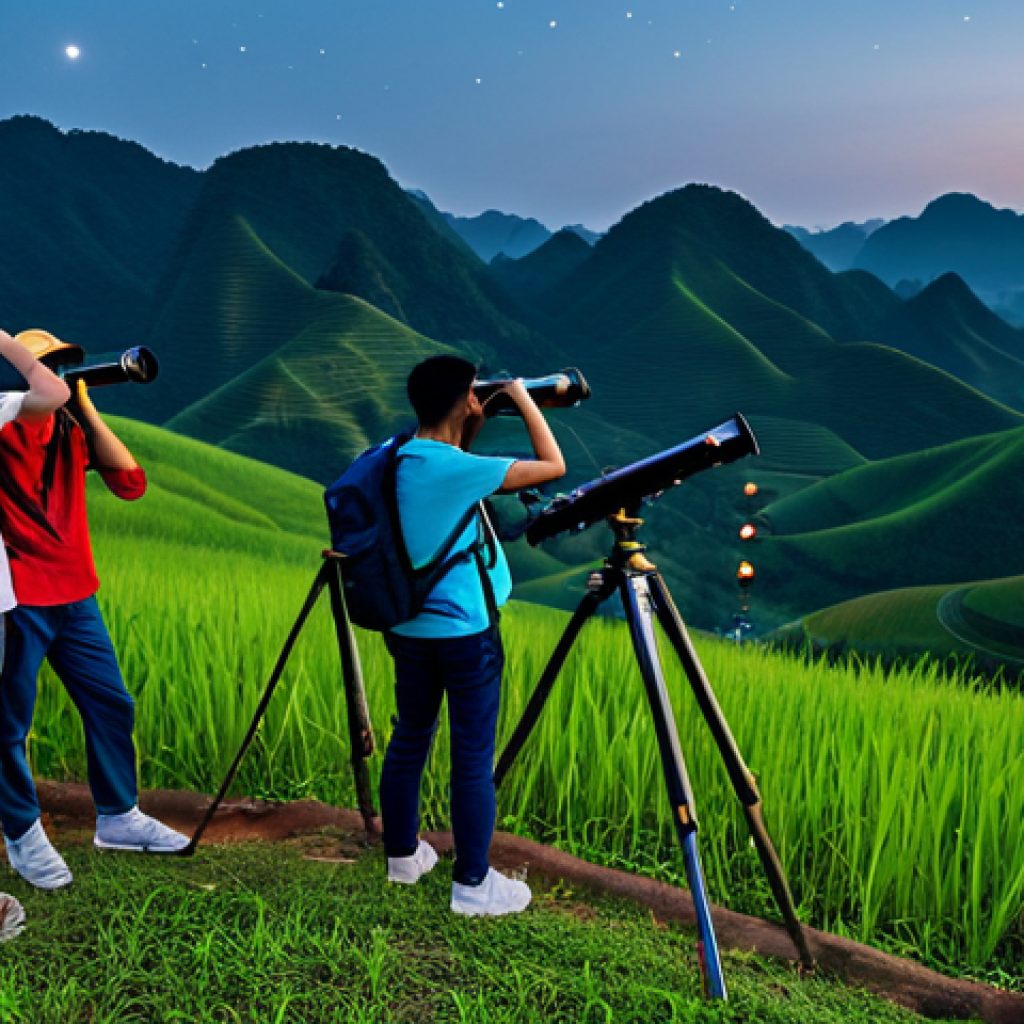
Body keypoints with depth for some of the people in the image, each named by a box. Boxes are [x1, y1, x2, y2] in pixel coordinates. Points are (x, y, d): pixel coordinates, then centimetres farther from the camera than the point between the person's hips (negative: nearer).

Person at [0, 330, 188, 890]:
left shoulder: (71, 430, 9)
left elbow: (130, 483, -2)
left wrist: (86, 409, -6)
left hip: (74, 596, 6)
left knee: (112, 706, 12)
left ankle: (117, 817, 28)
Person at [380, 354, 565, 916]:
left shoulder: (393, 457, 1)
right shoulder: (459, 469, -21)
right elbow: (553, 465, -14)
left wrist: (471, 432, 11)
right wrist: (523, 398, -4)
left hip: (407, 626, 8)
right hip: (465, 632, -8)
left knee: (409, 738, 19)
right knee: (473, 757, 2)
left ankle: (402, 854, 33)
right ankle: (472, 882, 11)